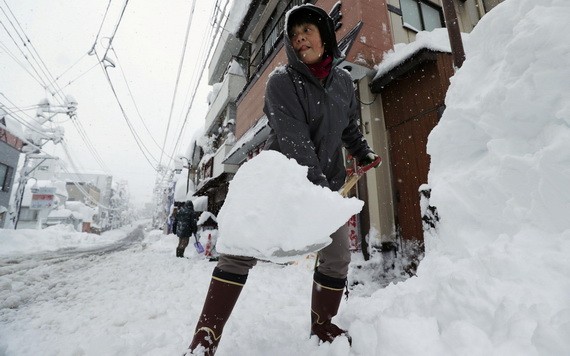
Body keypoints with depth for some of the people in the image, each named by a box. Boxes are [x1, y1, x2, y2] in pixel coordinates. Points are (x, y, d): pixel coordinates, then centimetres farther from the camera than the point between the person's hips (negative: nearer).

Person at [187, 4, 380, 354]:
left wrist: (364, 152, 11)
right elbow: (293, 139, -23)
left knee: (337, 256, 5)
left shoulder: (344, 80, 8)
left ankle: (322, 325, 27)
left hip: (328, 180, 5)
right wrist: (318, 185, -32)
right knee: (242, 251, -12)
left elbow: (350, 127, 24)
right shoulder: (282, 81, -9)